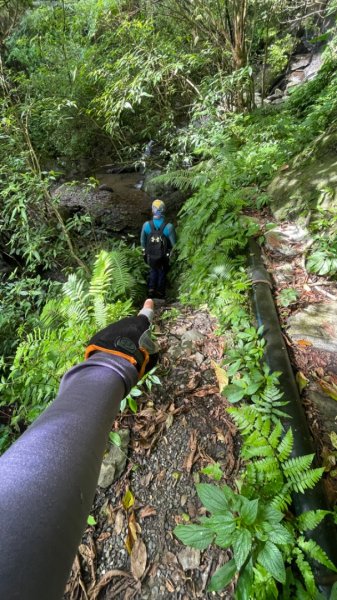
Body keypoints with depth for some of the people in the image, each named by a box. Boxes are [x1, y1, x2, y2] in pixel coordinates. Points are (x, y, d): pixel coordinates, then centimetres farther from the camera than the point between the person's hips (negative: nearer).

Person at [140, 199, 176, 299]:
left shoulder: (146, 225, -16)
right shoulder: (169, 227, -22)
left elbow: (142, 240, -3)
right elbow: (173, 244, -13)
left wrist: (145, 250, 15)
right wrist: (170, 252, 8)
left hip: (150, 256, 2)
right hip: (163, 257, -1)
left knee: (153, 271, 29)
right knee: (162, 273, 23)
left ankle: (151, 290, 24)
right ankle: (160, 293, 32)